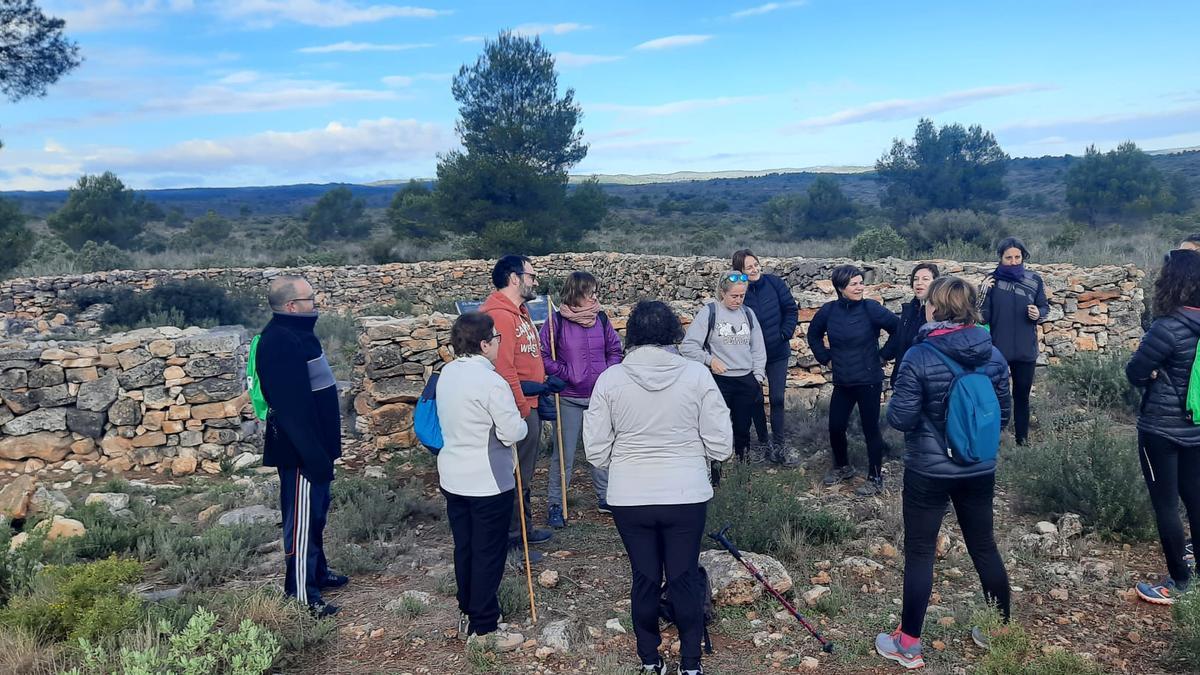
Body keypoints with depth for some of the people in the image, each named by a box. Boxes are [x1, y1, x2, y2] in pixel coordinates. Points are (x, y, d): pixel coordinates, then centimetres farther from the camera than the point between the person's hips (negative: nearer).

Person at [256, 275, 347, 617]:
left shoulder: (297, 332, 10)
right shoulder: (279, 341, -22)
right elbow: (290, 407, -27)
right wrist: (313, 454, -27)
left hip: (315, 443, 10)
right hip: (300, 450, -10)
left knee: (317, 511, 22)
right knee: (303, 518, 0)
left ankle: (317, 571, 38)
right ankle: (302, 594, 11)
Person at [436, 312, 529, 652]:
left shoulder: (447, 374, 3)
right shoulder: (491, 382, -22)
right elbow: (513, 433, -20)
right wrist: (521, 424, 1)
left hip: (452, 478, 8)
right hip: (488, 483, -8)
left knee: (464, 547, 19)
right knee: (489, 554, 4)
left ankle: (468, 612, 33)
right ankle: (482, 627, 14)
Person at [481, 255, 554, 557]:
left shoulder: (518, 311, 14)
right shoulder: (500, 315, -20)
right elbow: (503, 369, -26)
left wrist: (542, 387, 16)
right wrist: (522, 410, -22)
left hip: (530, 406, 11)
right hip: (517, 410, -10)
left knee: (524, 475, 21)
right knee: (515, 477, 0)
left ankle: (524, 529, 34)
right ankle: (509, 541, 12)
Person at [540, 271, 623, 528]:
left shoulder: (601, 318, 3)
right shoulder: (556, 321, -10)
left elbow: (615, 349, 12)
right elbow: (544, 356, -9)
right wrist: (565, 374, -15)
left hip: (600, 396, 4)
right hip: (568, 399, -4)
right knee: (564, 453, 2)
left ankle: (605, 497, 31)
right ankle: (555, 504, 15)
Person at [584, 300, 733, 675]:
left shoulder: (610, 379, -8)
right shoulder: (697, 374, -9)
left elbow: (596, 451, -5)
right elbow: (720, 446, -7)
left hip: (629, 499, 1)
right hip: (687, 496, 0)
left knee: (644, 578, 15)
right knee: (685, 578, 14)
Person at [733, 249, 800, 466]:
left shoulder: (774, 283, -8)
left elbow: (791, 309, -1)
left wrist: (785, 334, -8)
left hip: (778, 352, 1)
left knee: (777, 398, 1)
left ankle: (780, 444, 9)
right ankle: (764, 442, 28)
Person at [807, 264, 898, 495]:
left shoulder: (870, 308, -13)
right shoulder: (828, 310, -1)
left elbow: (898, 329, -10)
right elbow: (814, 335, 16)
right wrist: (826, 358, 9)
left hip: (869, 381, -4)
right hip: (842, 382, 4)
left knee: (871, 429, 4)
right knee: (835, 427, 11)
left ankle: (875, 478, 20)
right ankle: (842, 467, 36)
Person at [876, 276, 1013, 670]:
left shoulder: (919, 357, -19)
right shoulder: (993, 356, -2)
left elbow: (900, 418, -17)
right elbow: (1004, 414, 7)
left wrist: (892, 404, 4)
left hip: (928, 472, -5)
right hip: (980, 470, 5)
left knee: (920, 553, 6)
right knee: (984, 547, 19)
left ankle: (908, 644, 16)